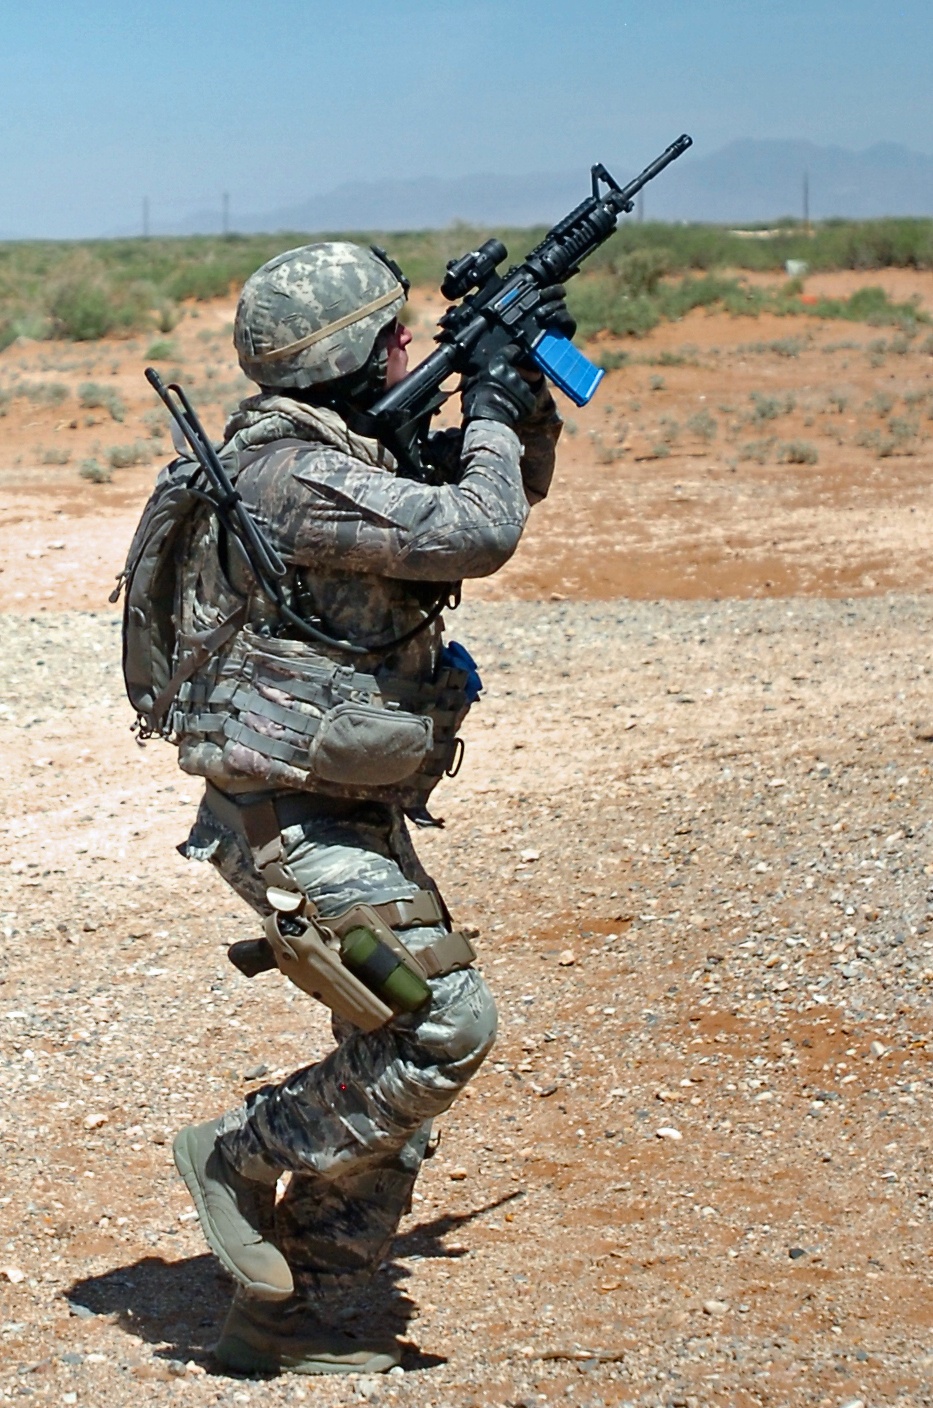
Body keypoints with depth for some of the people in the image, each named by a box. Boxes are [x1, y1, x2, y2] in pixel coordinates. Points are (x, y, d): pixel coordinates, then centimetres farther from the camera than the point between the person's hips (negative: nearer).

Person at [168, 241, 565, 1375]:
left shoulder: (359, 453, 12)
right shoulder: (291, 472, -19)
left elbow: (508, 491, 26)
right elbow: (476, 532, -24)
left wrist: (527, 386, 11)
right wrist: (490, 413, -8)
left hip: (355, 819, 10)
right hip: (291, 819, -10)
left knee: (396, 1063, 9)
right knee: (445, 1026, -16)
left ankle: (288, 1321, 17)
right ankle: (242, 1158, 3)